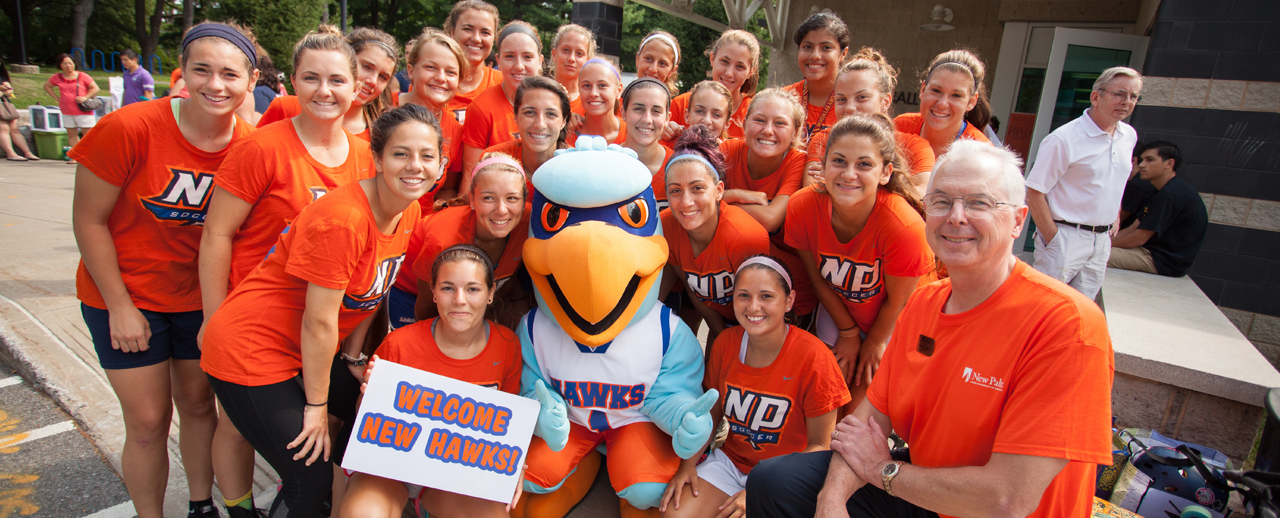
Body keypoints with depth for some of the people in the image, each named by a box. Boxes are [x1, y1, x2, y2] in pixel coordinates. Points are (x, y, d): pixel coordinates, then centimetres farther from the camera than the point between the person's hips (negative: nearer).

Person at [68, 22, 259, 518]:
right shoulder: (129, 128, -20)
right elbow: (89, 220, -12)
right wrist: (120, 307, -11)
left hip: (200, 298, 3)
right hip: (125, 296, -2)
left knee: (198, 404, 15)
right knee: (148, 421, 3)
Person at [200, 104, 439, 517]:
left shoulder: (409, 213, -3)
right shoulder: (341, 219, -28)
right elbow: (319, 322, -23)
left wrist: (354, 360, 9)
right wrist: (317, 405, -13)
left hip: (307, 355, 8)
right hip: (250, 352, -8)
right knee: (311, 478, -5)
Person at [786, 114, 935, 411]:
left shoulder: (905, 227, -36)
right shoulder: (803, 207, -26)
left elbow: (897, 302, -17)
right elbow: (818, 277, -8)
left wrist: (874, 343, -1)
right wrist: (848, 333, -1)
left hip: (891, 325, -2)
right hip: (838, 312, 3)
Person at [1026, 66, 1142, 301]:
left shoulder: (1129, 136, 10)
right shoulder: (1064, 139, -14)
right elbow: (1034, 193, -17)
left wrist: (1115, 214, 19)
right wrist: (1053, 240, -17)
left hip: (1102, 240, 7)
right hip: (1065, 236, -7)